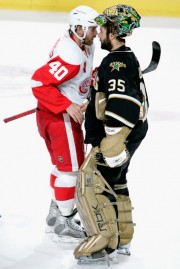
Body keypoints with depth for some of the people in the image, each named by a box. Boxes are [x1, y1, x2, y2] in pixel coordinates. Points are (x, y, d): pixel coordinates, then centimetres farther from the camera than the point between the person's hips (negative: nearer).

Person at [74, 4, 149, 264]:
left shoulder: (117, 62, -20)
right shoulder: (126, 58, 14)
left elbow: (122, 104, -29)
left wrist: (111, 145, -29)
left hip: (118, 135, -11)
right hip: (129, 133, 11)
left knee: (92, 181, -11)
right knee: (114, 183, 21)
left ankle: (104, 243, -7)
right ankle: (121, 240, 30)